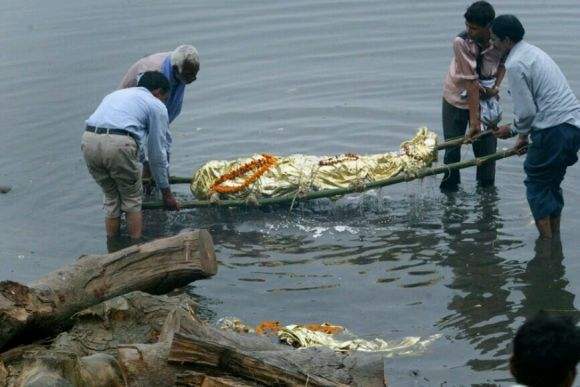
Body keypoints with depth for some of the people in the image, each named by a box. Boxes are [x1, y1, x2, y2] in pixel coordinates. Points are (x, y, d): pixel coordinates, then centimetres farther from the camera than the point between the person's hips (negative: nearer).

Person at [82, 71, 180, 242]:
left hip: (88, 140, 5)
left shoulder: (115, 94, 37)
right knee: (132, 199, 14)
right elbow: (157, 153, 17)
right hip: (118, 144, -5)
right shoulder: (156, 106, 18)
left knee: (111, 198, 22)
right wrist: (166, 192, 26)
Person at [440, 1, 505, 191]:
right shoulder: (461, 42, -27)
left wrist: (496, 85, -12)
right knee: (452, 150, 2)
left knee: (487, 149, 0)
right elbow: (471, 82, -27)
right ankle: (449, 193, 17)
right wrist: (474, 120, -27)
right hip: (458, 98, -2)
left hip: (487, 97, 2)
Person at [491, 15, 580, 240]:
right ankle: (555, 237, 24)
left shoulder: (515, 64, -11)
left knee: (536, 184, 3)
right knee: (552, 183, 19)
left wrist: (514, 131, 7)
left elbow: (527, 111, -13)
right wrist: (524, 133, 29)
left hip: (553, 129, -9)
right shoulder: (532, 51, 20)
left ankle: (546, 242, 4)